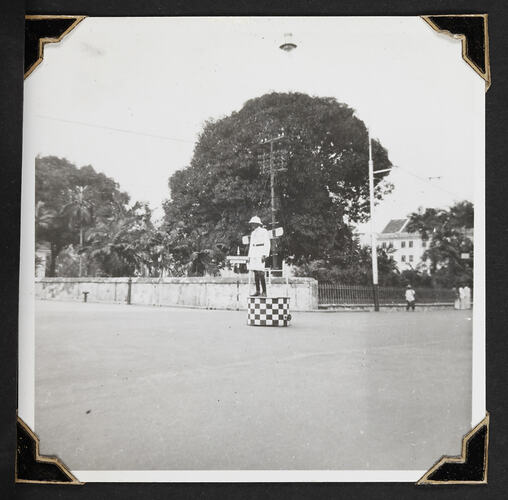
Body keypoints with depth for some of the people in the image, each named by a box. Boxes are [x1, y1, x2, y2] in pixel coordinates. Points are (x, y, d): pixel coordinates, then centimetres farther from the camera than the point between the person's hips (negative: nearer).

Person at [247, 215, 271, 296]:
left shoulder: (264, 231, -2)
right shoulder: (253, 233, 21)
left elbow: (267, 244, -8)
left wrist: (264, 255, -17)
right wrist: (249, 256, 17)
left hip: (260, 253, -7)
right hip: (253, 254, 8)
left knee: (260, 273, -14)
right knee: (255, 273, 4)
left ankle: (264, 292, -13)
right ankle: (258, 291, 7)